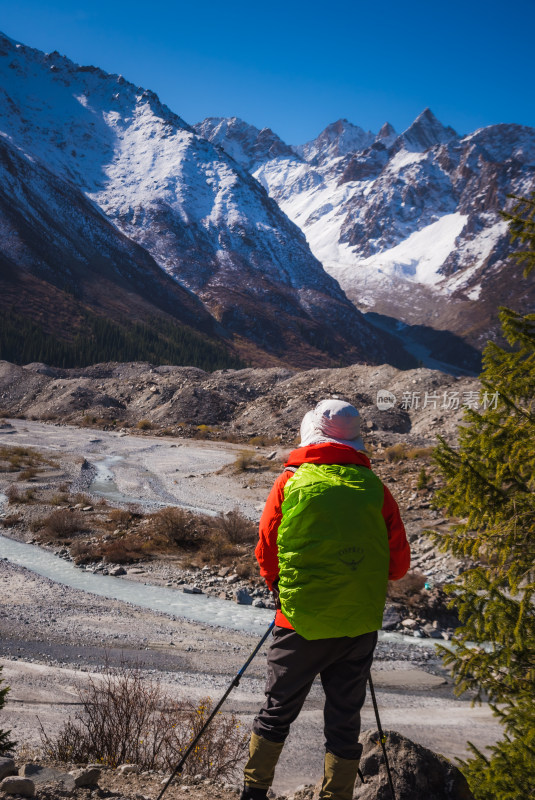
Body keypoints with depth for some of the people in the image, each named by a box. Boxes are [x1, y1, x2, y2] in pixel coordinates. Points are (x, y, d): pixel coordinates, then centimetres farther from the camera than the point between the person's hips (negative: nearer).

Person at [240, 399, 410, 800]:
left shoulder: (291, 482, -4)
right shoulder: (374, 487, -1)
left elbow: (266, 553, 1)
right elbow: (399, 563, 2)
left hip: (303, 620, -1)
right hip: (361, 624, 1)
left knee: (278, 710, 16)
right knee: (345, 718, 13)